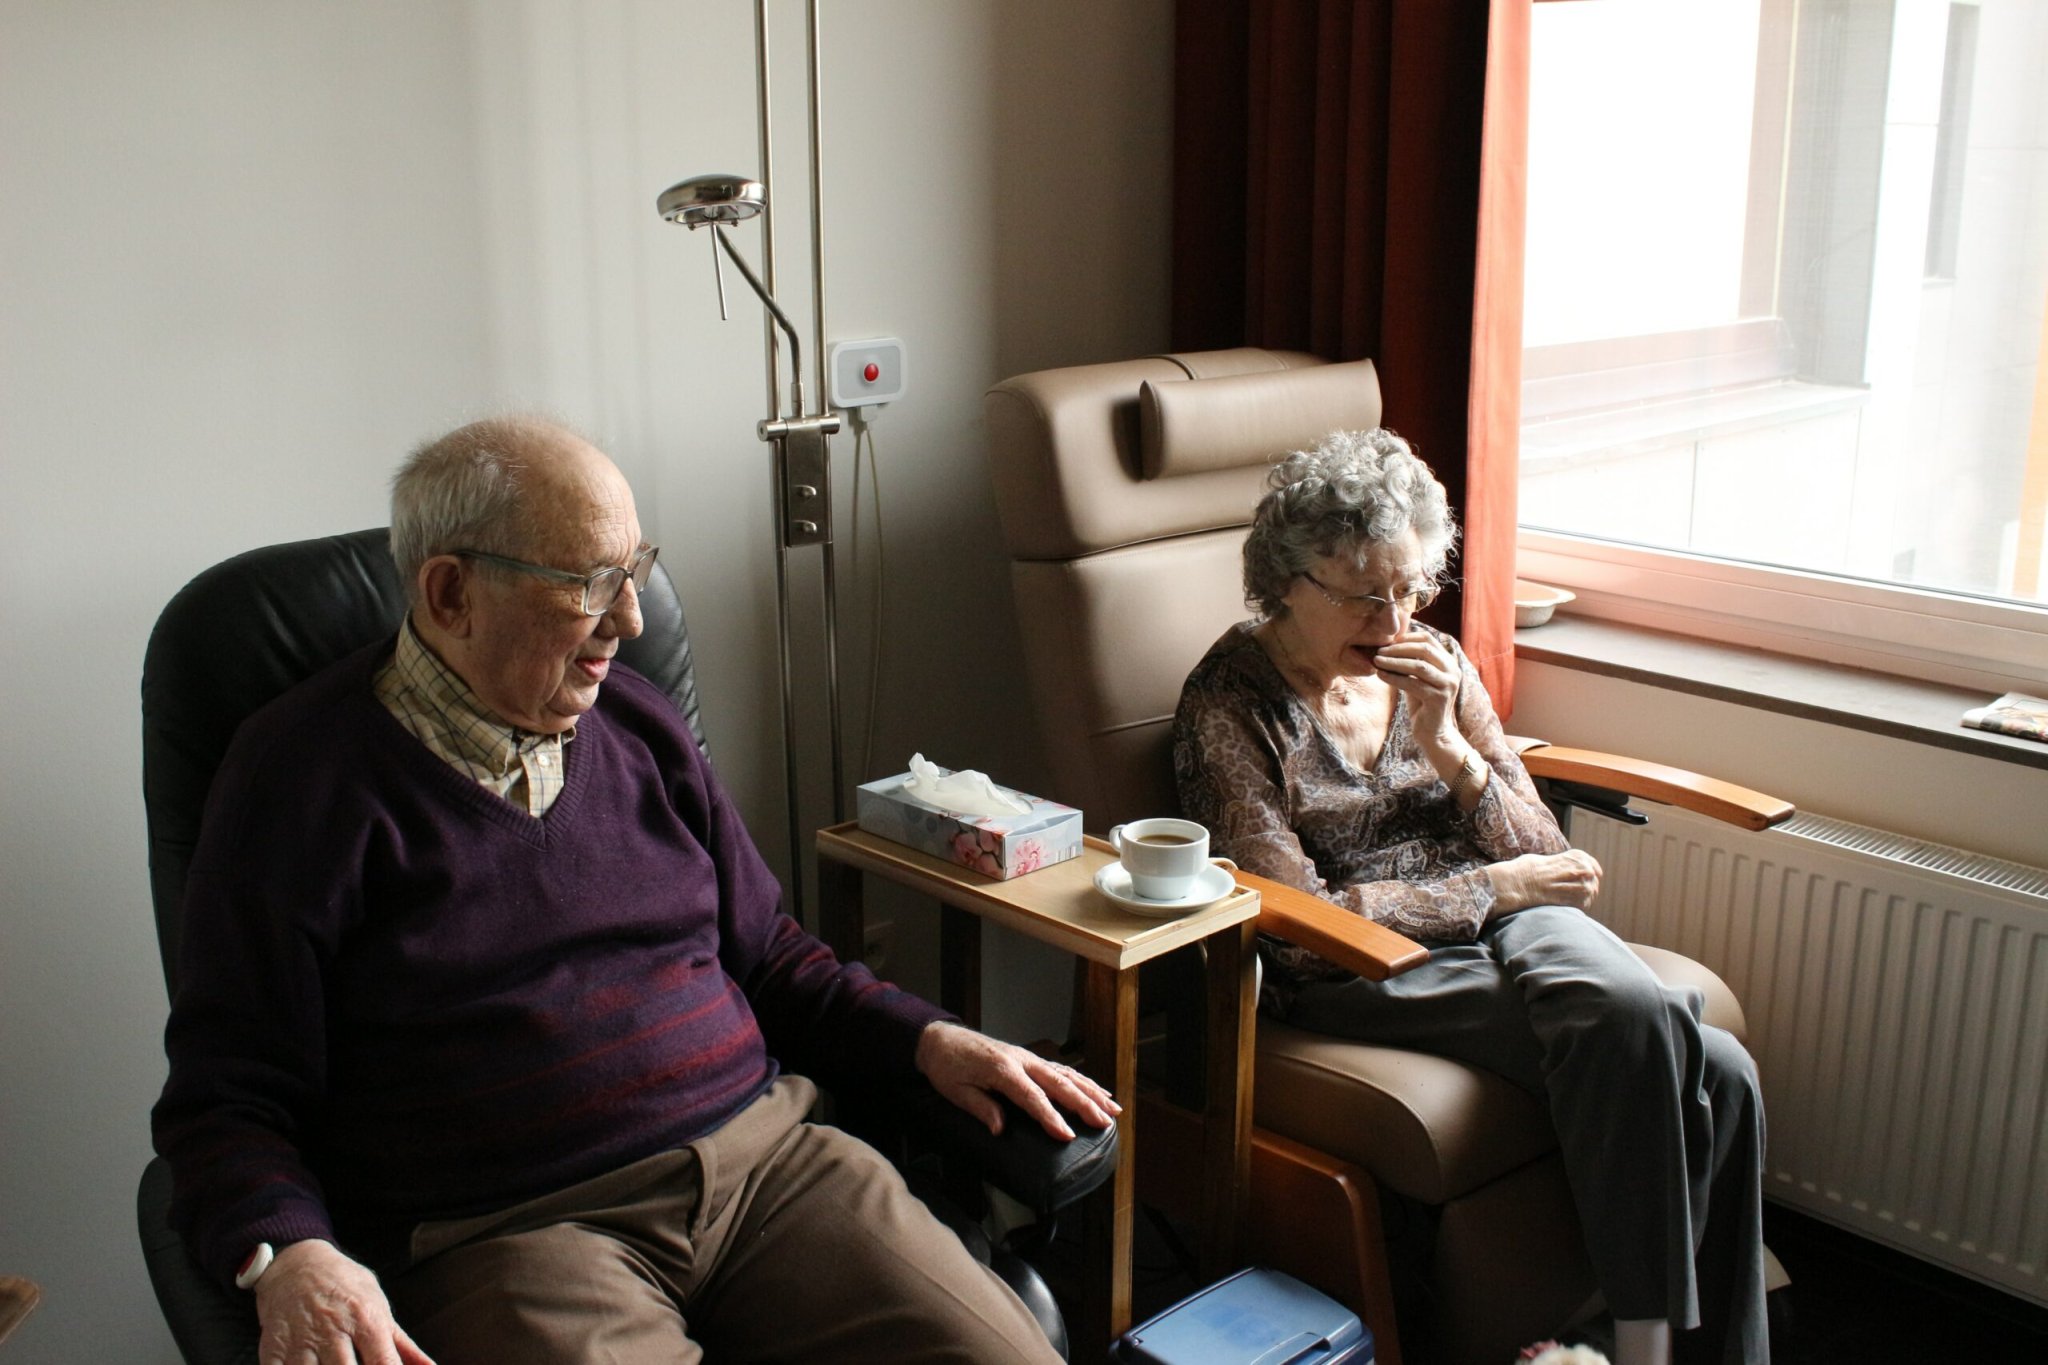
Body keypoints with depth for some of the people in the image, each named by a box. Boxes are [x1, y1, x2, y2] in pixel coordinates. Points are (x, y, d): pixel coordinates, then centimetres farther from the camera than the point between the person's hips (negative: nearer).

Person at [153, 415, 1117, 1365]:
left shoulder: (639, 725, 15)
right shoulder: (305, 775, -2)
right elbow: (226, 1094, -3)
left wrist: (928, 1040, 8)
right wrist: (288, 1256, -22)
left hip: (763, 1154, 5)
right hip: (510, 1224, -4)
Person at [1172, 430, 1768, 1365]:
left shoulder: (1434, 664, 9)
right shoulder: (1229, 704, -7)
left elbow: (1542, 860, 7)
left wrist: (1447, 746, -10)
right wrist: (1494, 886, -10)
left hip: (1506, 928, 6)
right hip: (1358, 974, -5)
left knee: (1718, 1076, -21)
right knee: (1631, 1020, -29)